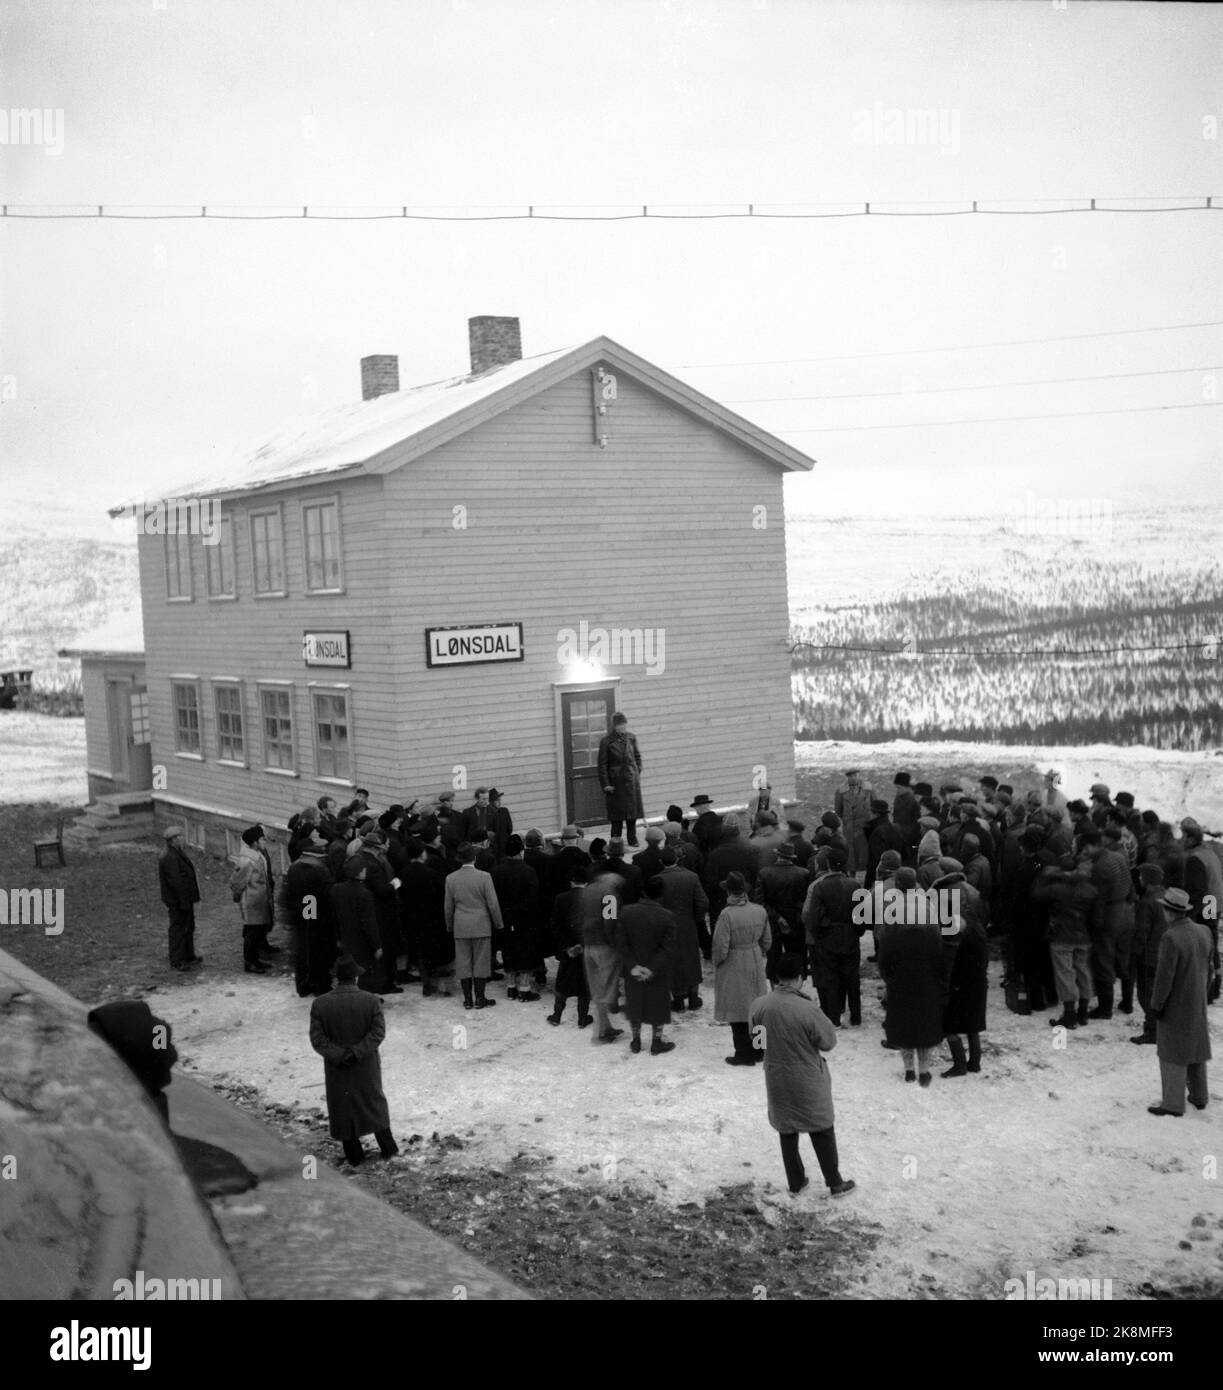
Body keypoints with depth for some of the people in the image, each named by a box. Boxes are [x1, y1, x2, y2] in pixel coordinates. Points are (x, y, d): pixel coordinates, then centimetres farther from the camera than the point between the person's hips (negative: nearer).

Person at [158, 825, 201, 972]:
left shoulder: (177, 853, 11)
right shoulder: (170, 858, -24)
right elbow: (176, 881, -27)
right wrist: (184, 902, -25)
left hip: (185, 899, 11)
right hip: (178, 901, -11)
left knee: (188, 927, 20)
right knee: (178, 929, -5)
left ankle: (188, 956, 32)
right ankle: (176, 962, 1)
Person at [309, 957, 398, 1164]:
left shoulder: (320, 1004, -9)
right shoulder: (372, 1001, -10)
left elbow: (317, 1039, -12)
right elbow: (378, 1032, -15)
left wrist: (338, 1055, -14)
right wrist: (357, 1052, -16)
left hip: (337, 1069, 0)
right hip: (367, 1066, 1)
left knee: (343, 1108, 14)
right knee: (374, 1103, 18)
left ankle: (354, 1154, 21)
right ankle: (388, 1148, 24)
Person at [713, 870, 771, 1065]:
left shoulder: (727, 914, -22)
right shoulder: (760, 911, -4)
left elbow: (721, 948, -19)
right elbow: (767, 941, 6)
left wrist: (716, 963, -1)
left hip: (733, 968, -6)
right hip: (755, 966, 6)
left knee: (738, 1012, 6)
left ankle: (744, 1054, 12)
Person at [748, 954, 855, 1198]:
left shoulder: (758, 1006, -13)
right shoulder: (807, 1009, -27)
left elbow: (756, 1037, 3)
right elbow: (829, 1041, -14)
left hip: (777, 1079, 4)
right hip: (808, 1080, -3)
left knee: (786, 1131, 20)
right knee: (822, 1131, 15)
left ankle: (795, 1183, 32)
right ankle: (835, 1183, 28)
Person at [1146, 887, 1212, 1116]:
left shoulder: (1171, 938, -26)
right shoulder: (1204, 932, -2)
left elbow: (1164, 977, -22)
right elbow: (1208, 968, 9)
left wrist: (1156, 1004, -11)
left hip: (1176, 1006, -7)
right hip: (1199, 1003, 7)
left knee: (1173, 1055, 3)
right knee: (1196, 1048, 20)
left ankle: (1173, 1104, 8)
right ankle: (1199, 1097, 32)